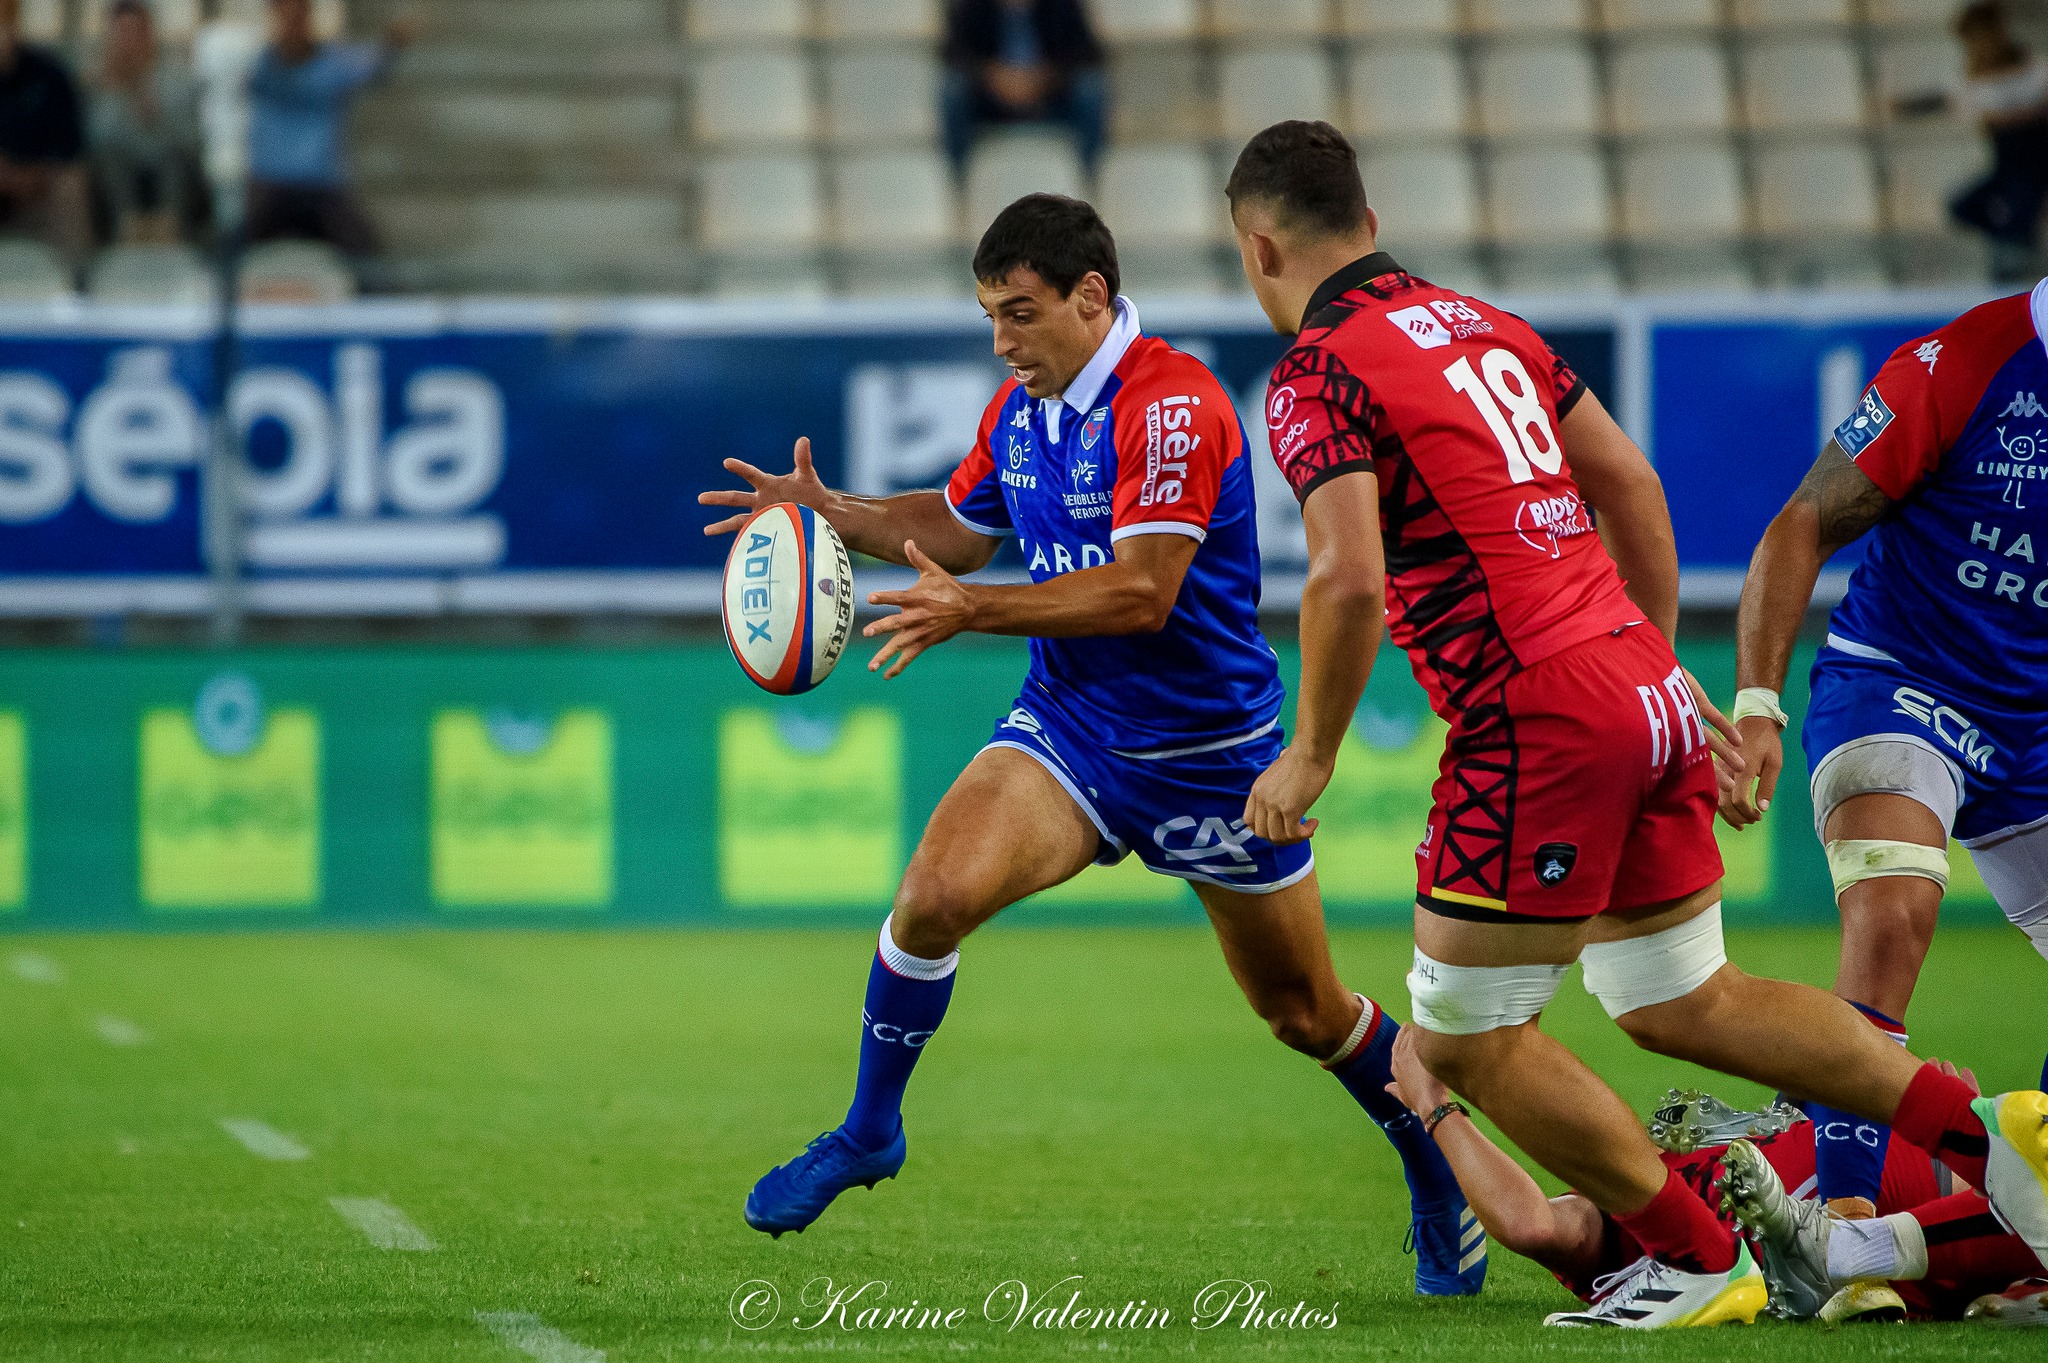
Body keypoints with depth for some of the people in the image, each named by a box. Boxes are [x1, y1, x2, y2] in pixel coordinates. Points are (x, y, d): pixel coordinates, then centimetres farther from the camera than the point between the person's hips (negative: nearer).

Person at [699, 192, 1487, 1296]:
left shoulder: (1171, 405, -22)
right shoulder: (1018, 411, 3)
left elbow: (1141, 592, -29)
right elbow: (956, 529, 21)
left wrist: (973, 611, -33)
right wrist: (834, 512, 4)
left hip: (1210, 749, -5)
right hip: (1066, 725, 5)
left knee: (1305, 1013, 8)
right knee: (934, 894, -21)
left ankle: (1441, 1177, 33)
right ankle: (868, 1133, -3)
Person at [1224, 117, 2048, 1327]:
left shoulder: (1319, 373, -7)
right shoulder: (1485, 326, 17)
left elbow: (1351, 580, -18)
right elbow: (1631, 481, 19)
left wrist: (1311, 755, -7)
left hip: (1538, 717, -8)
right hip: (1645, 688, 8)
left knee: (1464, 1035, 7)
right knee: (1683, 1002, 19)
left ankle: (1697, 1260, 9)